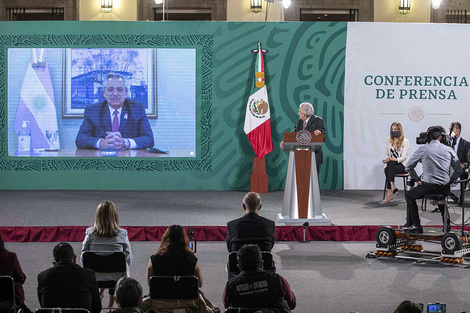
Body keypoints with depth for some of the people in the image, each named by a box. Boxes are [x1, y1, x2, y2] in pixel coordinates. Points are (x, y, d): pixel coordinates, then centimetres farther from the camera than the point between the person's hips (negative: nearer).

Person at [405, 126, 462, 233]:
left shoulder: (423, 149, -2)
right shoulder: (448, 150, 3)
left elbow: (408, 167, 3)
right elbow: (459, 170, 7)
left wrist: (417, 180, 12)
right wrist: (449, 181, 14)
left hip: (428, 187, -3)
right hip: (445, 189, 3)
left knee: (409, 196, 22)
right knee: (442, 194, 39)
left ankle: (416, 225, 12)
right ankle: (446, 223, 32)